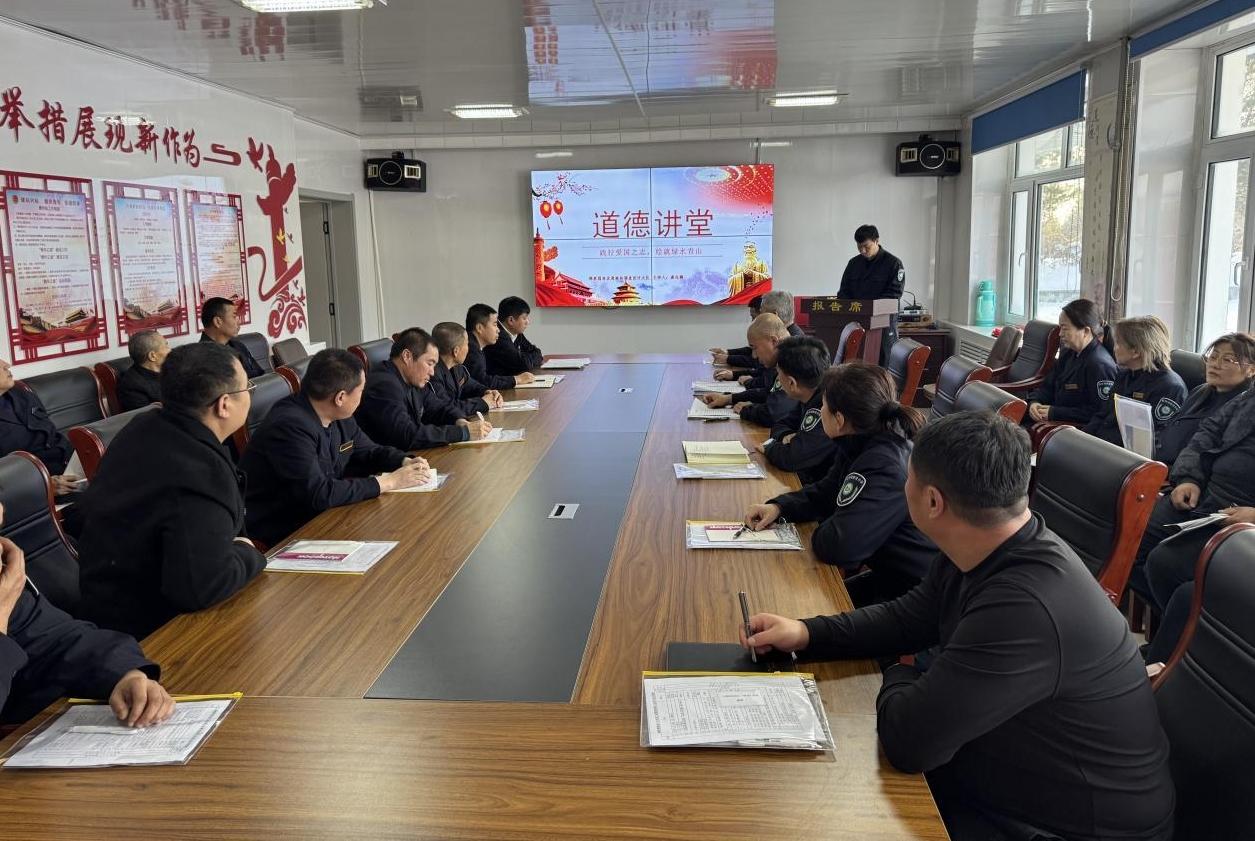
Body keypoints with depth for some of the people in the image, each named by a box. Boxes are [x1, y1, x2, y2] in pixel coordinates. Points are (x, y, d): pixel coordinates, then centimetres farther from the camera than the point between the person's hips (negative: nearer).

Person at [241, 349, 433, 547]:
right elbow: (319, 494, -29)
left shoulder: (339, 418, 2)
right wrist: (388, 482, -23)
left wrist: (406, 462, -2)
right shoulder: (290, 427, -25)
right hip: (280, 534, -8)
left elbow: (369, 451, 19)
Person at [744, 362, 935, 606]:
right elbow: (825, 492, 13)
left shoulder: (886, 467, -30)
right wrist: (779, 507, -4)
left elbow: (839, 546, -34)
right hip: (890, 576, 8)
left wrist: (820, 534, -11)